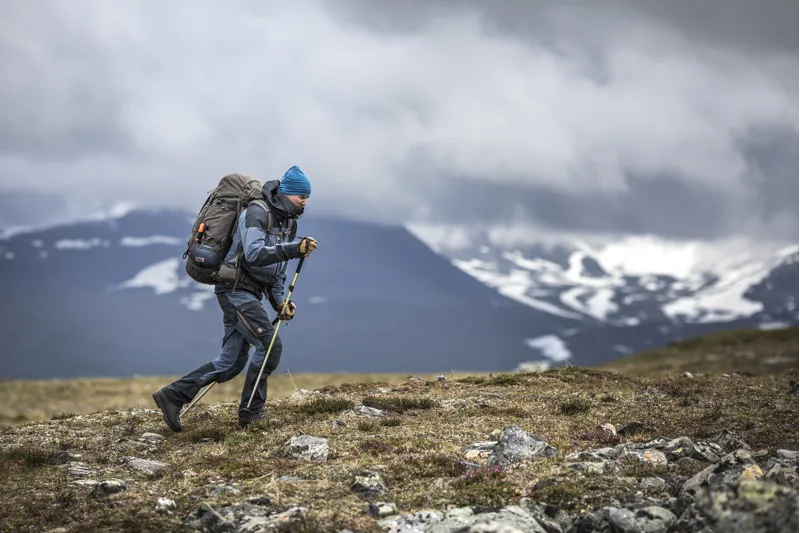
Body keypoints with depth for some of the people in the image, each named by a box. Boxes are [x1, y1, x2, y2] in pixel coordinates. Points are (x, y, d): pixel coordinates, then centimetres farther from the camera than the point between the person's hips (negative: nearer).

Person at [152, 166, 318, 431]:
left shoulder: (288, 223, 15)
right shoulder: (256, 213, -14)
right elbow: (254, 254, -28)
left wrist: (279, 302, 10)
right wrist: (294, 248, -34)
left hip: (249, 294, 9)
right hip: (236, 288, -9)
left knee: (231, 363, 6)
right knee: (270, 345, -13)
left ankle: (172, 395, 10)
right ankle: (251, 411, -2)